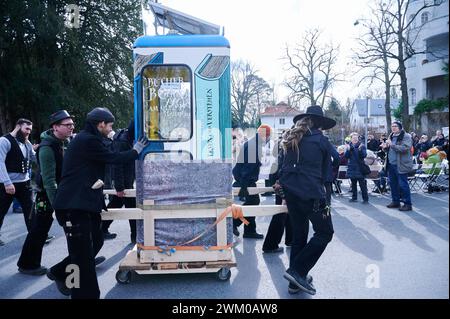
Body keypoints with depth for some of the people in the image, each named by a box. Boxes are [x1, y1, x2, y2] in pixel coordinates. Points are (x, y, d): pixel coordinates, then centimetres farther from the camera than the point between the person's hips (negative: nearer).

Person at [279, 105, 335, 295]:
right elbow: (324, 171, 11)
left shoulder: (292, 140, 15)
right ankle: (297, 270, -4)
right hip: (311, 192, -6)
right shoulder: (322, 141, 2)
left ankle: (295, 281, 19)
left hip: (290, 191, 6)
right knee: (324, 232, 6)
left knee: (298, 235, 14)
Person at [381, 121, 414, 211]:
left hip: (400, 165, -7)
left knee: (403, 185, -5)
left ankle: (408, 204, 3)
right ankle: (395, 201, 25)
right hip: (391, 165, 8)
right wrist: (385, 147, 3)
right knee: (393, 184, 13)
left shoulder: (406, 136, -7)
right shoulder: (391, 136, 17)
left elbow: (404, 148, -21)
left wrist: (392, 144, -22)